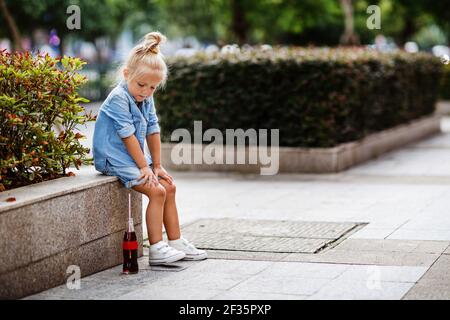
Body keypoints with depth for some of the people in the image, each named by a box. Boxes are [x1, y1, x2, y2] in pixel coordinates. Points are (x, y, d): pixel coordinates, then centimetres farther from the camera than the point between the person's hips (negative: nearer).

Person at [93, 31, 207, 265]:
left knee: (169, 187, 8)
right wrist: (144, 167, -17)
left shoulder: (147, 99, 6)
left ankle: (176, 242, 15)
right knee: (157, 191, -19)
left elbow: (153, 131, 8)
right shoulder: (118, 98, -20)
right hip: (116, 160, -9)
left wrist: (157, 165, 6)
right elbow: (128, 136, -21)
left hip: (137, 158, 9)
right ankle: (156, 249, -17)